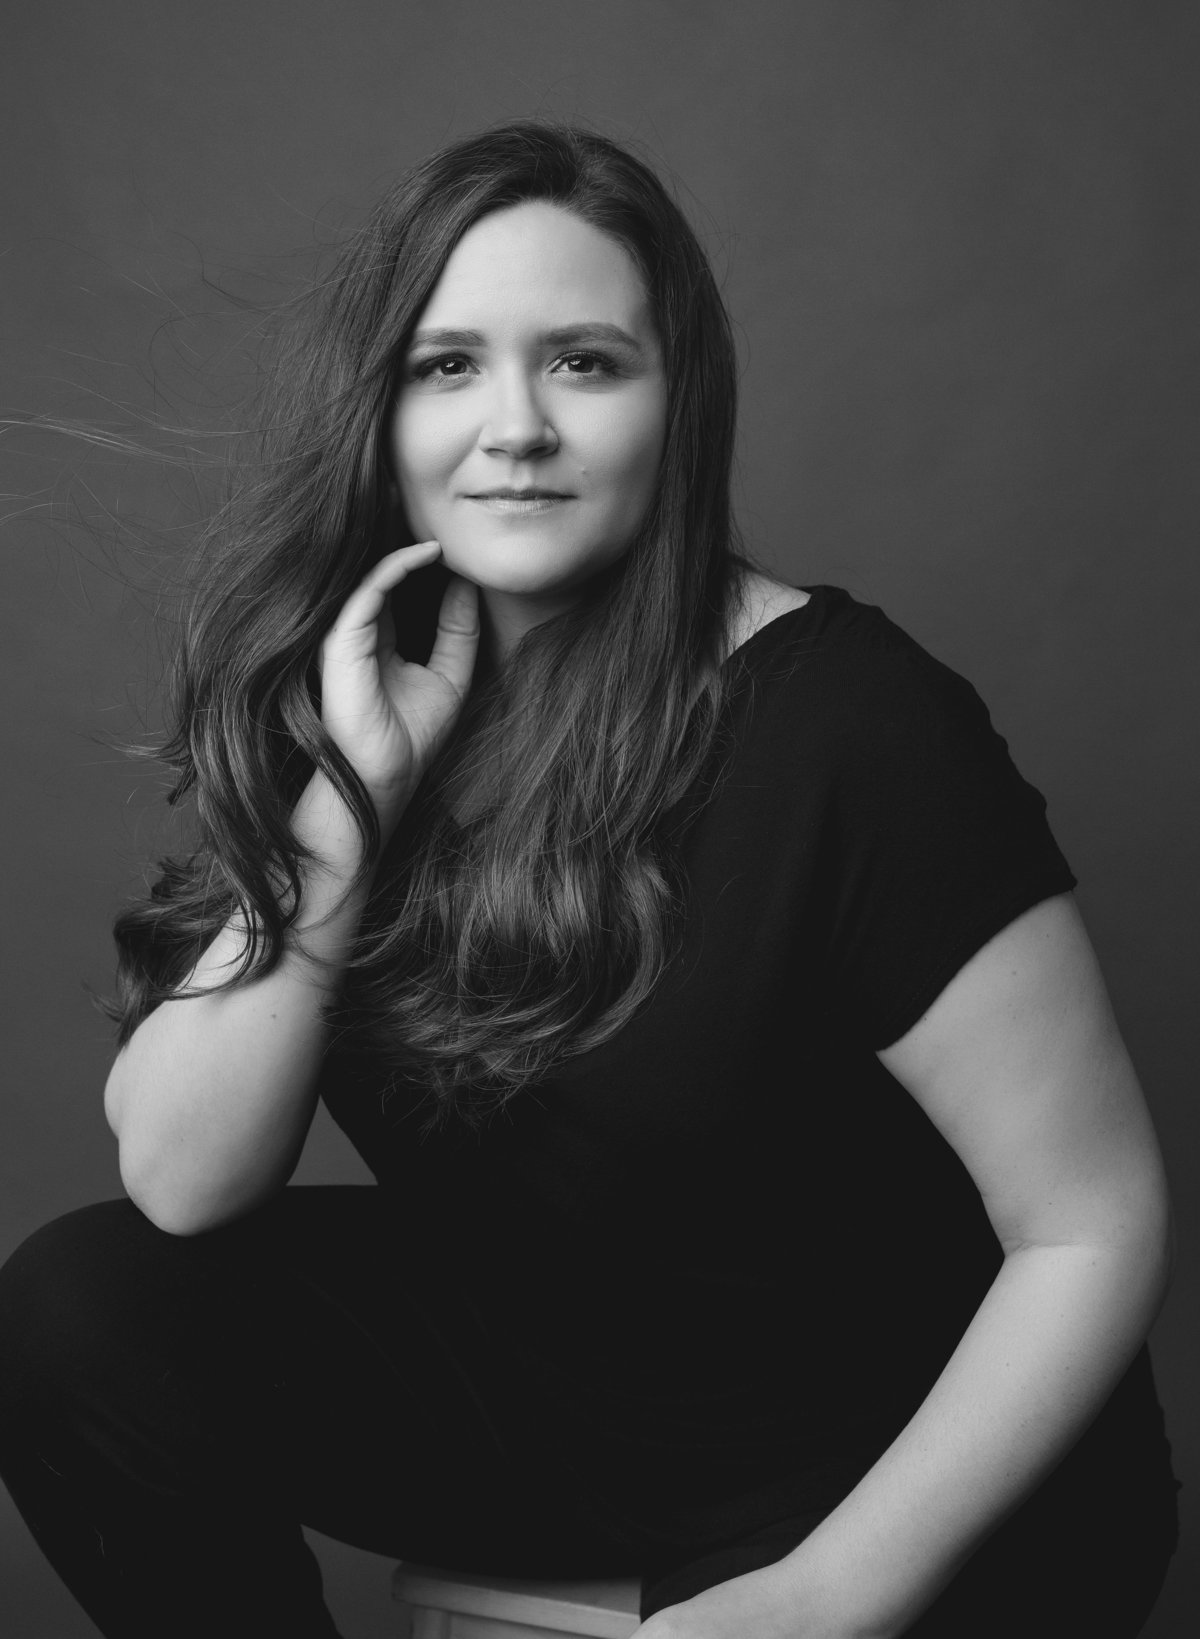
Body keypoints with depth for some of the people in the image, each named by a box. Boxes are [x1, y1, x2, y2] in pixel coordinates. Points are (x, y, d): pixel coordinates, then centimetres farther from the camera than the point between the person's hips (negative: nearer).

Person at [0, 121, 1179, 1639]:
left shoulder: (845, 722, -22)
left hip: (901, 1470, -5)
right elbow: (179, 1183, -11)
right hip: (535, 1385, 5)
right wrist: (346, 798, -22)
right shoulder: (351, 702, -5)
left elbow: (1093, 1226, -19)